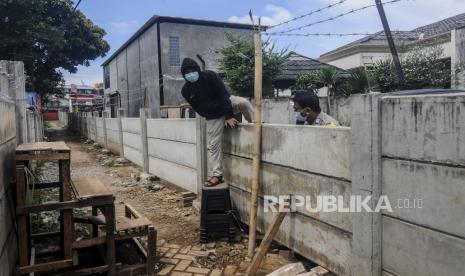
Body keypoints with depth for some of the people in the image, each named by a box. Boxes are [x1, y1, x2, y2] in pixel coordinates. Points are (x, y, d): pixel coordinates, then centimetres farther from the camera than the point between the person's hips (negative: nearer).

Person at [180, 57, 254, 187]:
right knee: (213, 145, -2)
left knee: (243, 102, -33)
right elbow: (197, 108, -1)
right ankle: (217, 175, 8)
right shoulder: (186, 90, -11)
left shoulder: (210, 76, -18)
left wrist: (229, 115, -26)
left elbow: (224, 95, -20)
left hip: (227, 103, -1)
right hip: (213, 117, 2)